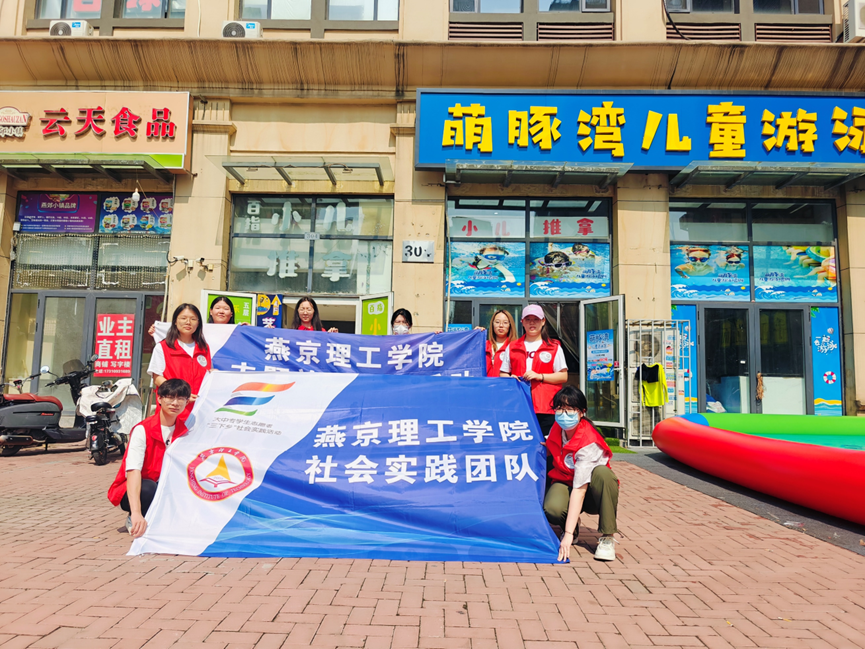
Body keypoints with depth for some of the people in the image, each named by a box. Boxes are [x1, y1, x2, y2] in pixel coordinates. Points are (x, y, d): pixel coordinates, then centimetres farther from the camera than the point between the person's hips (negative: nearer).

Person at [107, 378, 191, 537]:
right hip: (136, 491, -4)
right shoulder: (142, 430, -20)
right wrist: (136, 512, -44)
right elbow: (133, 471, -32)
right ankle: (133, 520, -5)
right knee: (148, 488, -37)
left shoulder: (184, 431, -4)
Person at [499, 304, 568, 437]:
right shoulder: (512, 347, 17)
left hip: (546, 407, -1)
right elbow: (503, 374, 18)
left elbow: (563, 376, 4)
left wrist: (539, 376, -9)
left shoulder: (554, 347, 10)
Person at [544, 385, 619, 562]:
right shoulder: (557, 428, -10)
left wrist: (568, 534, -39)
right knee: (552, 509, -33)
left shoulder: (590, 442, -28)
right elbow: (549, 452, 14)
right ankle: (572, 527, 6)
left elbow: (580, 489, -34)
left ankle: (607, 538, -20)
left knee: (602, 472, -38)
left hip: (591, 493, -3)